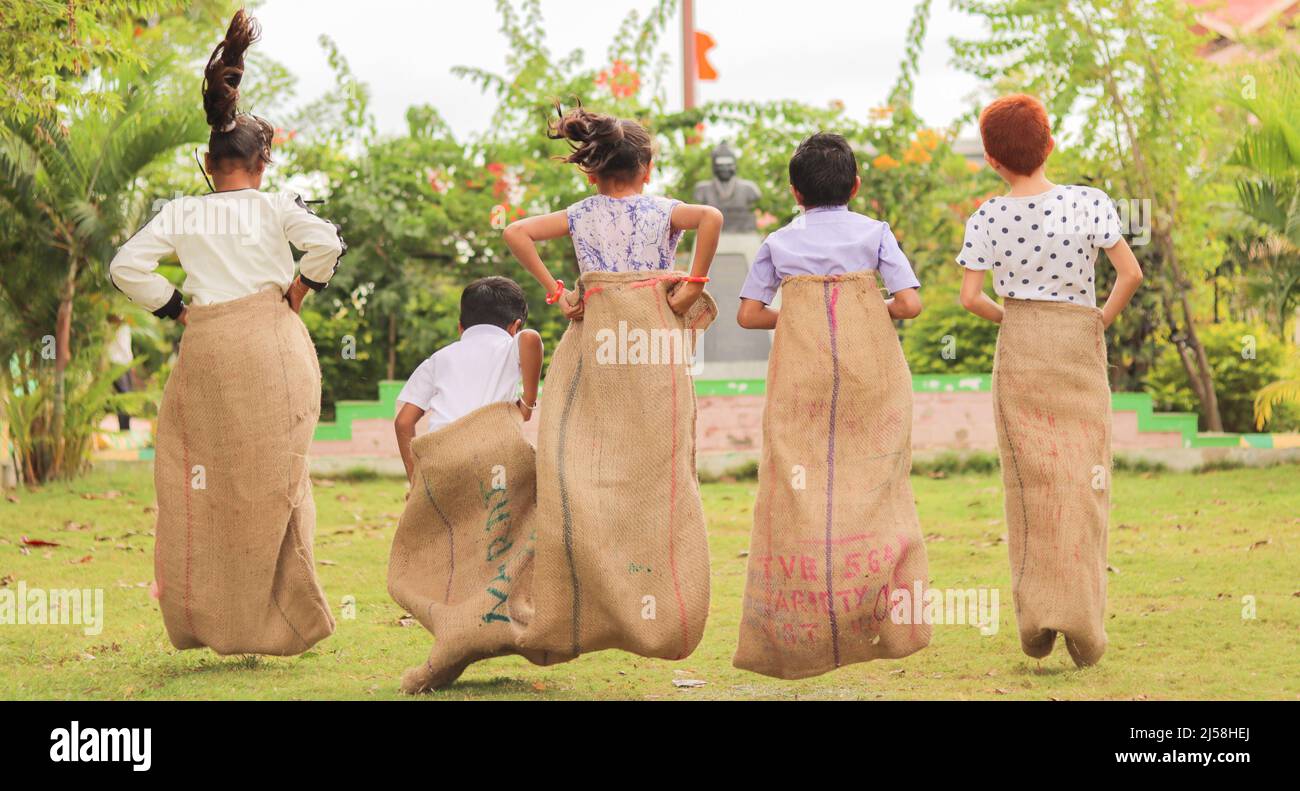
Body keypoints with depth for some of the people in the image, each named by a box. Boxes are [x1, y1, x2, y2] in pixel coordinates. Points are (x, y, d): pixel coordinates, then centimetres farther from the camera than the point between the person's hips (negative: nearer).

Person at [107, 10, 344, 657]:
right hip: (271, 339, -1)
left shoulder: (179, 214, 7)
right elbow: (327, 243, -13)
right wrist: (299, 291, 3)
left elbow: (125, 267, 0)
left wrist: (175, 308, 8)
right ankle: (281, 615, 7)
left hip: (206, 348, 1)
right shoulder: (273, 207, 2)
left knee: (203, 476, 11)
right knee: (273, 477, 6)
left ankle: (209, 615, 10)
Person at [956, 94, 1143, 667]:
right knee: (1082, 481, 4)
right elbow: (1130, 274, -11)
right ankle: (1081, 620, -2)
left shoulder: (987, 219, -4)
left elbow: (969, 297, -7)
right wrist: (1105, 318, 6)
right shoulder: (1089, 203, -6)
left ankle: (1037, 616, -3)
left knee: (1032, 484, 5)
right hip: (1080, 344, -1)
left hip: (1020, 347, 1)